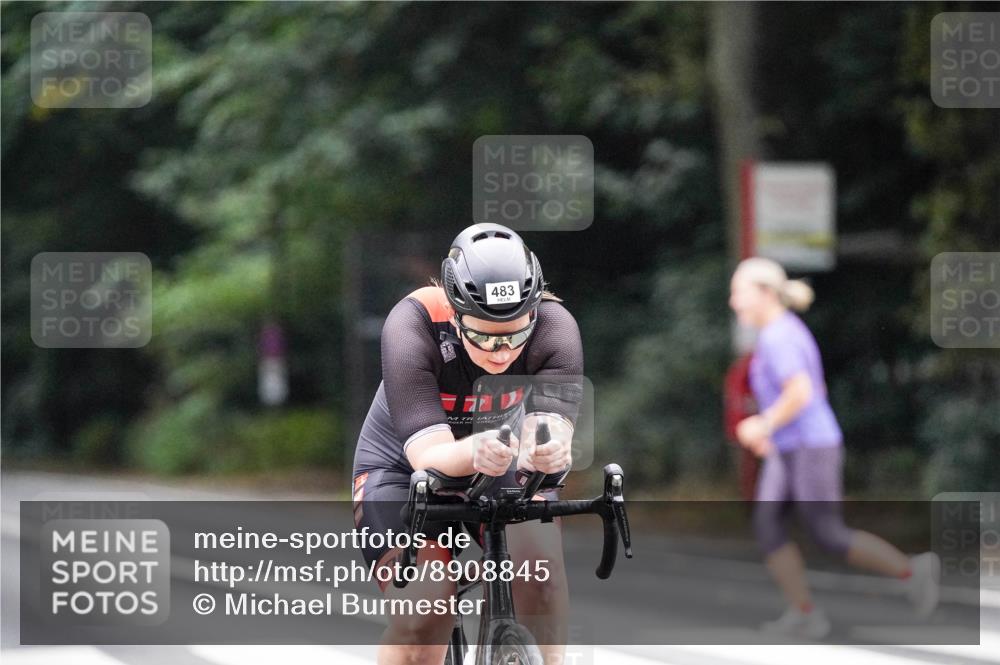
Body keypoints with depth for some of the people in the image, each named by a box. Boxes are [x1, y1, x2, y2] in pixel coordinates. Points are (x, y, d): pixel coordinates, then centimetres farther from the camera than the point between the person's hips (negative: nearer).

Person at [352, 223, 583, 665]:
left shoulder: (554, 327, -26)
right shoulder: (412, 327, -32)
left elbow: (552, 425, -38)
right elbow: (428, 454, -39)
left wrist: (547, 450, -62)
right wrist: (474, 452, -62)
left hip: (502, 469, 2)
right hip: (403, 467, -2)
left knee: (537, 559, -30)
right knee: (424, 615, -25)